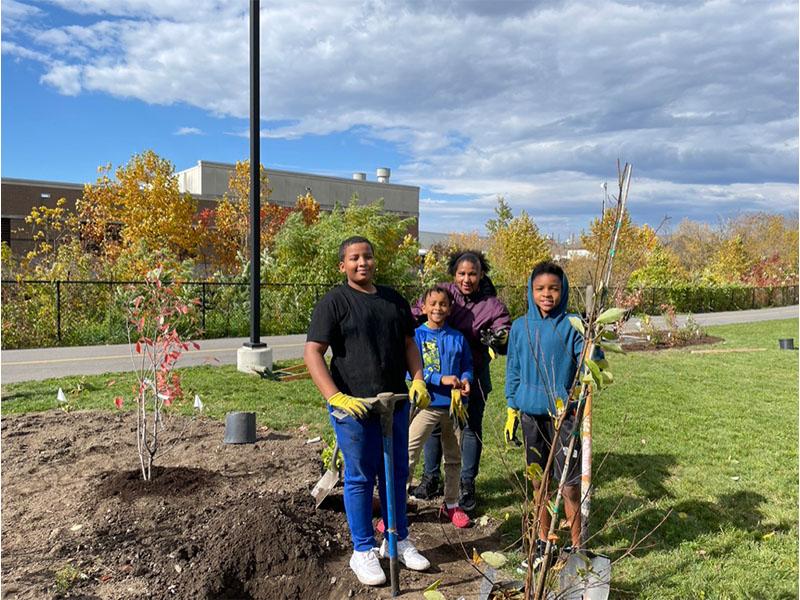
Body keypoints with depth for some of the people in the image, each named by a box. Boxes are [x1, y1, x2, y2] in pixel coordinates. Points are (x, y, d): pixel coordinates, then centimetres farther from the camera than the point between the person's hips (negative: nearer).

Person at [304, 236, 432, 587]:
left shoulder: (394, 300, 11)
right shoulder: (334, 302, -8)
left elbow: (409, 343, 18)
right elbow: (312, 353, -14)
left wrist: (418, 380, 2)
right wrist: (336, 397, -24)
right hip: (353, 406, -6)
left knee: (397, 474, 16)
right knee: (360, 478, 6)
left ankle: (399, 541, 34)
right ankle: (363, 551, 23)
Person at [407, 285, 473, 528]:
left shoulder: (458, 338, 4)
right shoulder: (416, 336, -7)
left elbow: (467, 366, 9)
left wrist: (465, 380, -13)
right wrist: (441, 379, -25)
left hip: (453, 405, 4)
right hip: (426, 404, -4)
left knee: (454, 457, 16)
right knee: (407, 455, -8)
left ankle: (451, 504, 34)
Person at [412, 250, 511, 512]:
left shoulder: (492, 305, -8)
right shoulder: (442, 292, -5)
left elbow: (507, 343, -11)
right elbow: (416, 313, 4)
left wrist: (500, 338, -33)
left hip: (473, 375, -1)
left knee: (471, 428, 10)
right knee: (433, 425, 12)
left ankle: (467, 483, 26)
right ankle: (430, 477, 30)